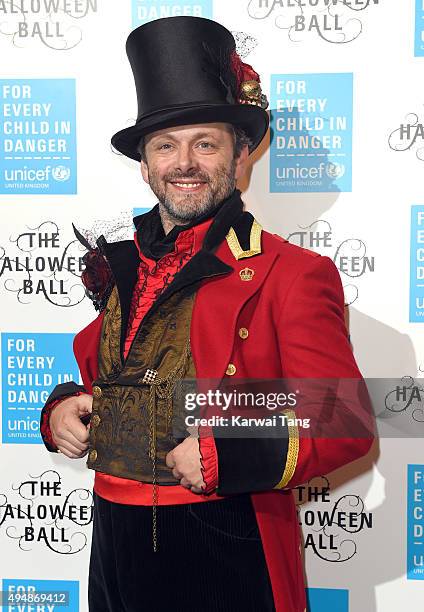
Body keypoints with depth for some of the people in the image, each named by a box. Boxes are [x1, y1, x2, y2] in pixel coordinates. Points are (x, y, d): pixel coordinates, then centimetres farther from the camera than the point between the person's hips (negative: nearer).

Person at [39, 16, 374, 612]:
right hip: (116, 547, 5)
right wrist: (64, 409, -2)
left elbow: (346, 424, -13)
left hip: (227, 559, -5)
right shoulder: (120, 267, 6)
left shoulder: (291, 273, -11)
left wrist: (224, 457, -22)